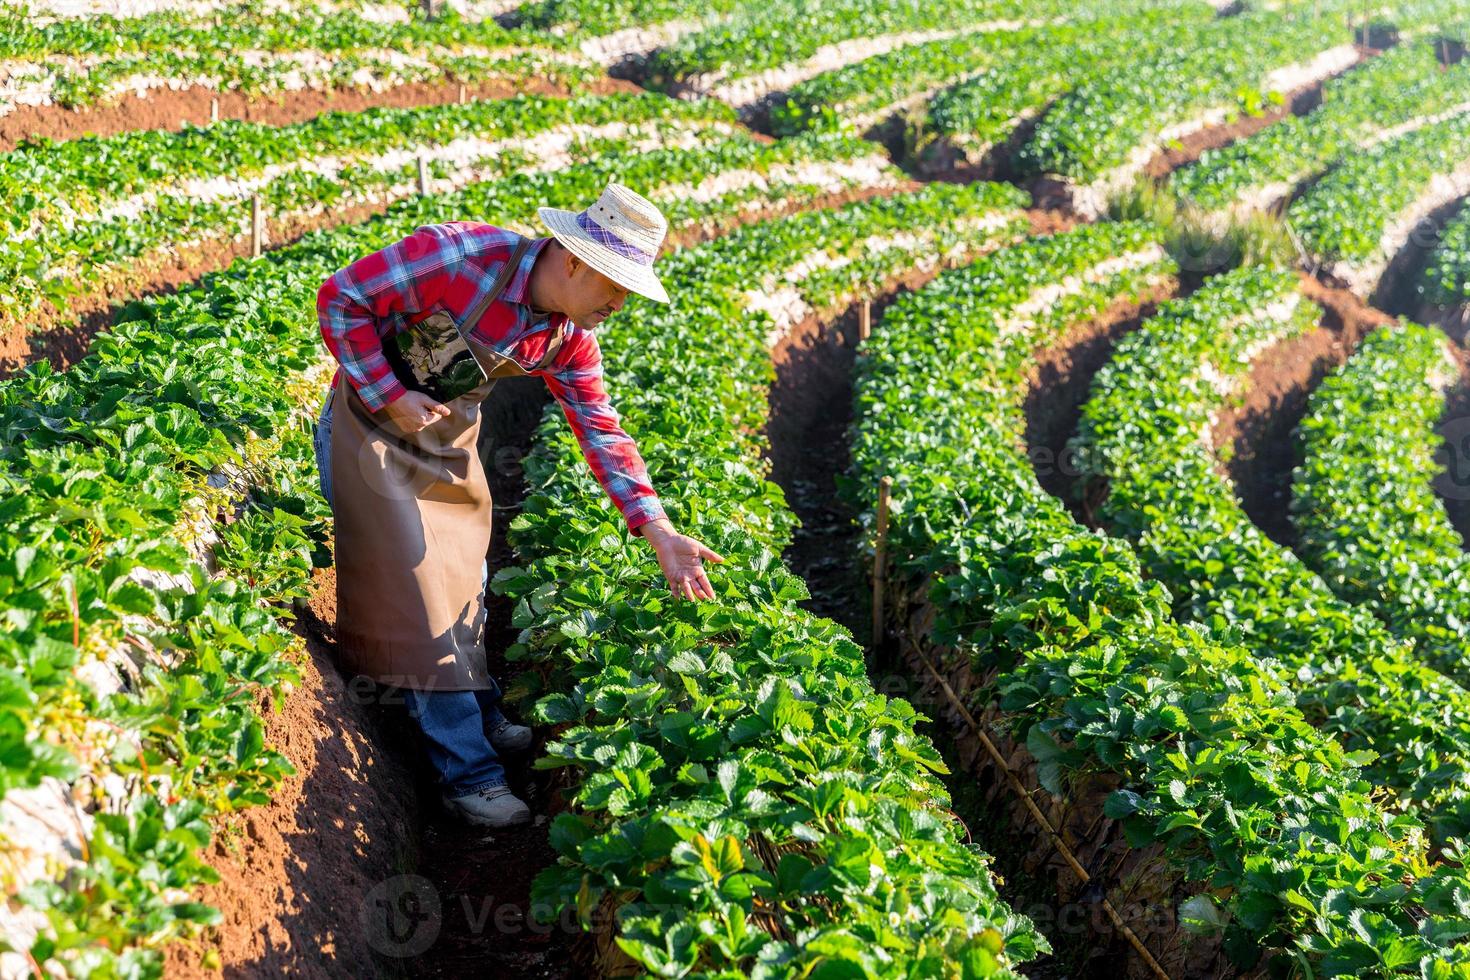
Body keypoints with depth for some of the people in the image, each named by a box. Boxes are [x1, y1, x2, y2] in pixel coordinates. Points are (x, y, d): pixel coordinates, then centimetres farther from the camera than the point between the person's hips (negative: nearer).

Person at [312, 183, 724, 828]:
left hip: (451, 437, 7)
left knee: (464, 576, 18)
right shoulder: (462, 257, -31)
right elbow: (341, 298, -23)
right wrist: (392, 397, -26)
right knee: (413, 585, -6)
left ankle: (478, 717, 39)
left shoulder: (570, 337, -10)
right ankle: (467, 773, 1)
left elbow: (604, 433, -6)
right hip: (373, 421, -7)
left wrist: (659, 534, -14)